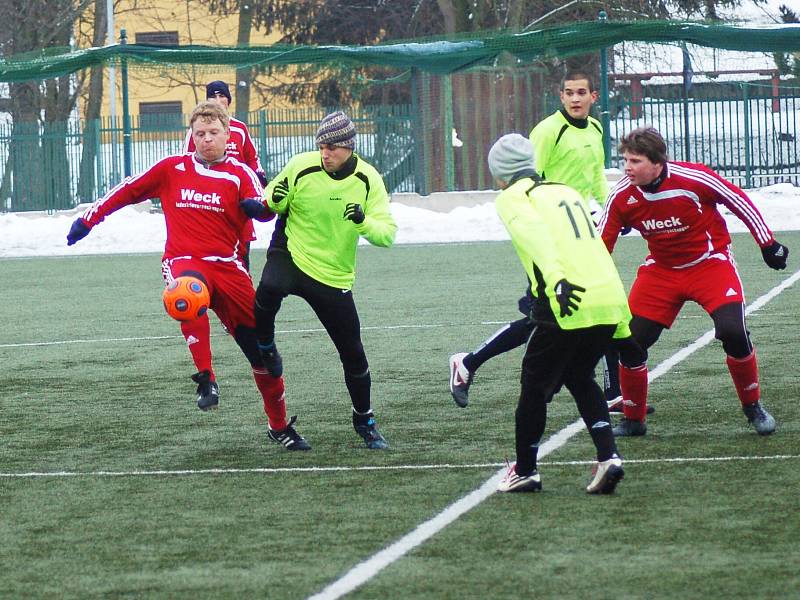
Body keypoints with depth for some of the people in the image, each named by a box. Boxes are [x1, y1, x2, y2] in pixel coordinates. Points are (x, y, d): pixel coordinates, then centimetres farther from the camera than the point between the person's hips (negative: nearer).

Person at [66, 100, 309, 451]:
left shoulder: (240, 174, 5)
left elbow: (265, 211, -11)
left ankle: (280, 426, 21)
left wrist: (258, 206, -35)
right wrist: (88, 220, 18)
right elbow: (127, 191, 19)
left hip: (227, 266, 1)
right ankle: (206, 379, -34)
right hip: (183, 261, -1)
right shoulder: (172, 169, 8)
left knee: (260, 347, 1)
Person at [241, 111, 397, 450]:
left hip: (334, 278, 2)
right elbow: (268, 205, 2)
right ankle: (264, 346, -6)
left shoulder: (367, 180, -7)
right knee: (270, 289, -37)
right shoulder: (302, 167, -11)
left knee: (353, 354, 5)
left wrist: (364, 222, -32)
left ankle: (364, 420, 30)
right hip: (290, 256, -2)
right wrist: (273, 200, -22)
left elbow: (387, 234, -10)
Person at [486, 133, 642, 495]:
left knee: (535, 384, 12)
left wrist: (557, 280, -31)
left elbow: (535, 236, -16)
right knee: (580, 378, 25)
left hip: (567, 307, -7)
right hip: (611, 301, 7)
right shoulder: (566, 191, 26)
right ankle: (608, 456, 8)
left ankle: (525, 471, 21)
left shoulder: (512, 198, 5)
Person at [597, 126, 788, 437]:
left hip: (710, 263, -3)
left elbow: (739, 201, -10)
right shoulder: (622, 195, -14)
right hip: (661, 269, 4)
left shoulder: (693, 179, -24)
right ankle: (632, 419, 13)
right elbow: (600, 244, -4)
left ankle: (753, 407, 2)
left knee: (733, 331, -22)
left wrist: (768, 244, -4)